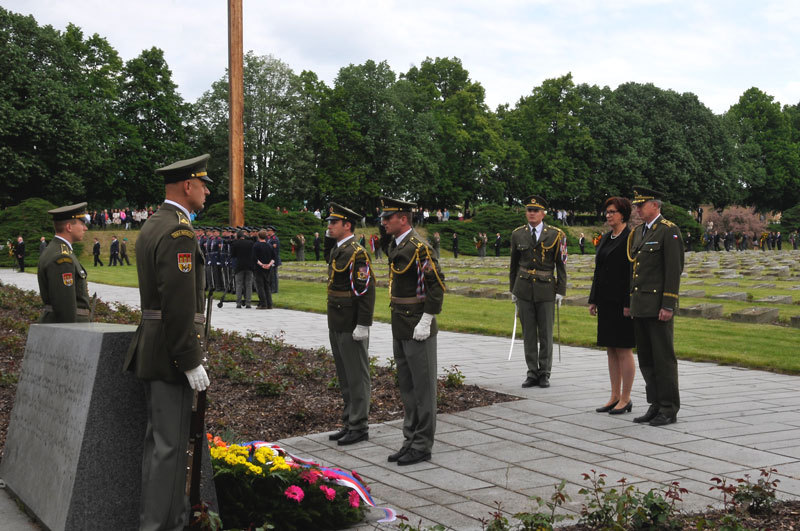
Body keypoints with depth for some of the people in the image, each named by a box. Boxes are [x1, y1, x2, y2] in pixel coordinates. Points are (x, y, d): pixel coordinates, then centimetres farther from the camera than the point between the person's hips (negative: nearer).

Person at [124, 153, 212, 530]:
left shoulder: (152, 226, 14)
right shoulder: (179, 231, -18)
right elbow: (179, 304, -24)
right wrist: (191, 361, -19)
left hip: (153, 349, 11)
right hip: (170, 354, -11)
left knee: (161, 438, 17)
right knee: (169, 443, -4)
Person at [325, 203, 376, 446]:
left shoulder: (357, 253, -15)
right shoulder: (336, 251, 14)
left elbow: (366, 290, -20)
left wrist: (362, 325, -22)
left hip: (351, 328, -10)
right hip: (337, 326, 10)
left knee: (357, 377, -2)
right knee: (344, 377, 14)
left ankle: (360, 428, 5)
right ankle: (349, 423, 23)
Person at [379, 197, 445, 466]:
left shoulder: (419, 247, -16)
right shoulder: (395, 246, 11)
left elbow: (437, 284, -20)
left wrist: (426, 321, -22)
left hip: (418, 330, -10)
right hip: (400, 329, 10)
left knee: (423, 387, 0)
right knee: (406, 387, 15)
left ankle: (423, 446, 7)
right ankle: (410, 441, 24)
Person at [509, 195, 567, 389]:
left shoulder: (555, 234, 0)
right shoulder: (517, 234, 7)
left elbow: (561, 265, 1)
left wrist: (560, 291, -4)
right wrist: (512, 290, 12)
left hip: (546, 289, -2)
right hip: (524, 289, 2)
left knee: (546, 334, 2)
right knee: (528, 333, 4)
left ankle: (544, 374, 11)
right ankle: (532, 373, 11)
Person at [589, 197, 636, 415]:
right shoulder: (605, 238, 15)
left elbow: (634, 273, -14)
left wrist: (629, 304, -18)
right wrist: (593, 300, 14)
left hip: (622, 302, -8)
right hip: (606, 302, 8)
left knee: (624, 350, -3)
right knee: (611, 350, 10)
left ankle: (626, 399, 5)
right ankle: (615, 397, 17)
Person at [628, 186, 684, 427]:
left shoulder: (669, 231, -8)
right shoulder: (638, 232, 17)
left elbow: (674, 270, -13)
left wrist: (668, 306, -18)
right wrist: (631, 303, 15)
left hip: (658, 306, -8)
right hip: (640, 306, 8)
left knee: (663, 358, -3)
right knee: (646, 359, 10)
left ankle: (669, 409, 4)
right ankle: (655, 406, 18)